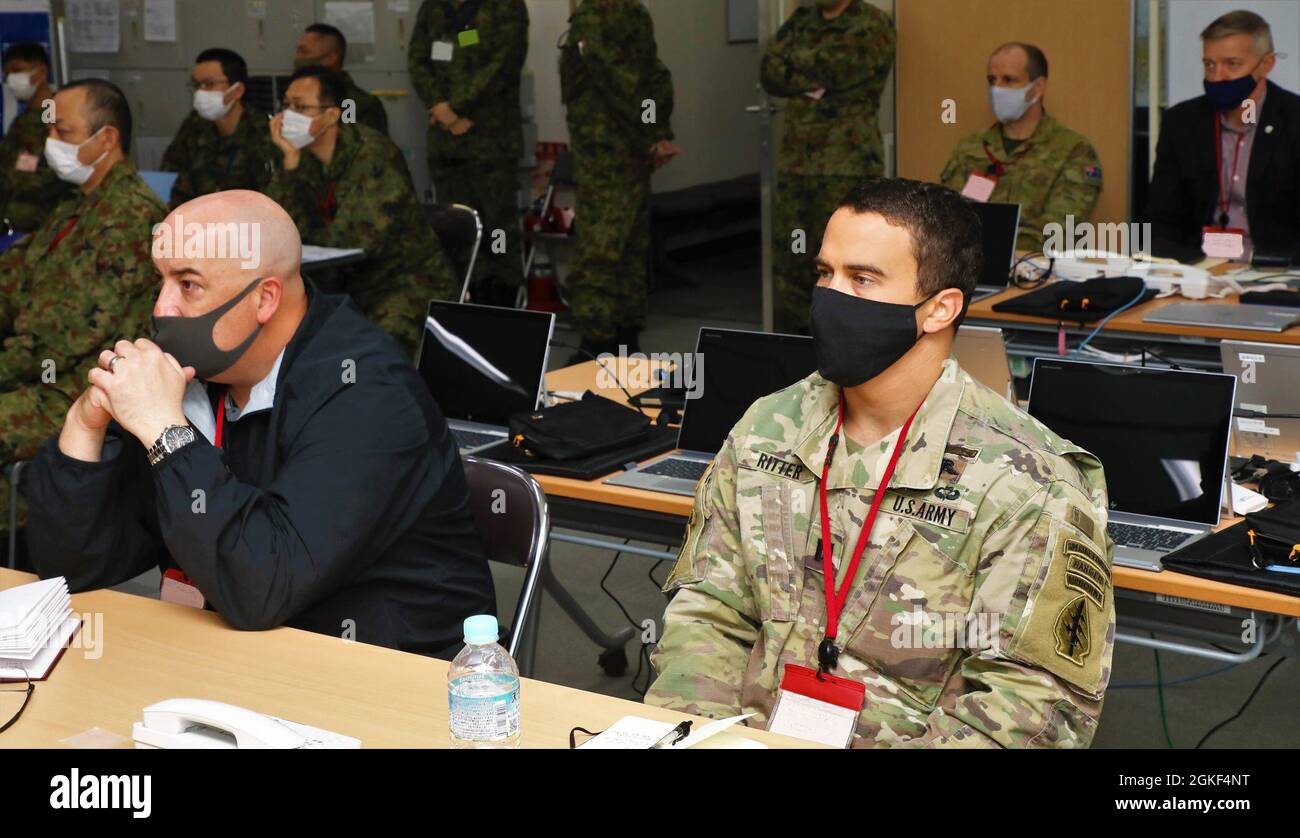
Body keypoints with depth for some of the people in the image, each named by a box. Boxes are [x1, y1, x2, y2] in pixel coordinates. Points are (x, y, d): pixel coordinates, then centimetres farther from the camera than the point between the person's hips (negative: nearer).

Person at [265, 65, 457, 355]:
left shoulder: (372, 154, -18)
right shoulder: (302, 157, 4)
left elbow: (354, 240, -25)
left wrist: (302, 235, -7)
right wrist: (290, 161, -14)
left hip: (408, 283, -7)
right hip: (347, 282, 7)